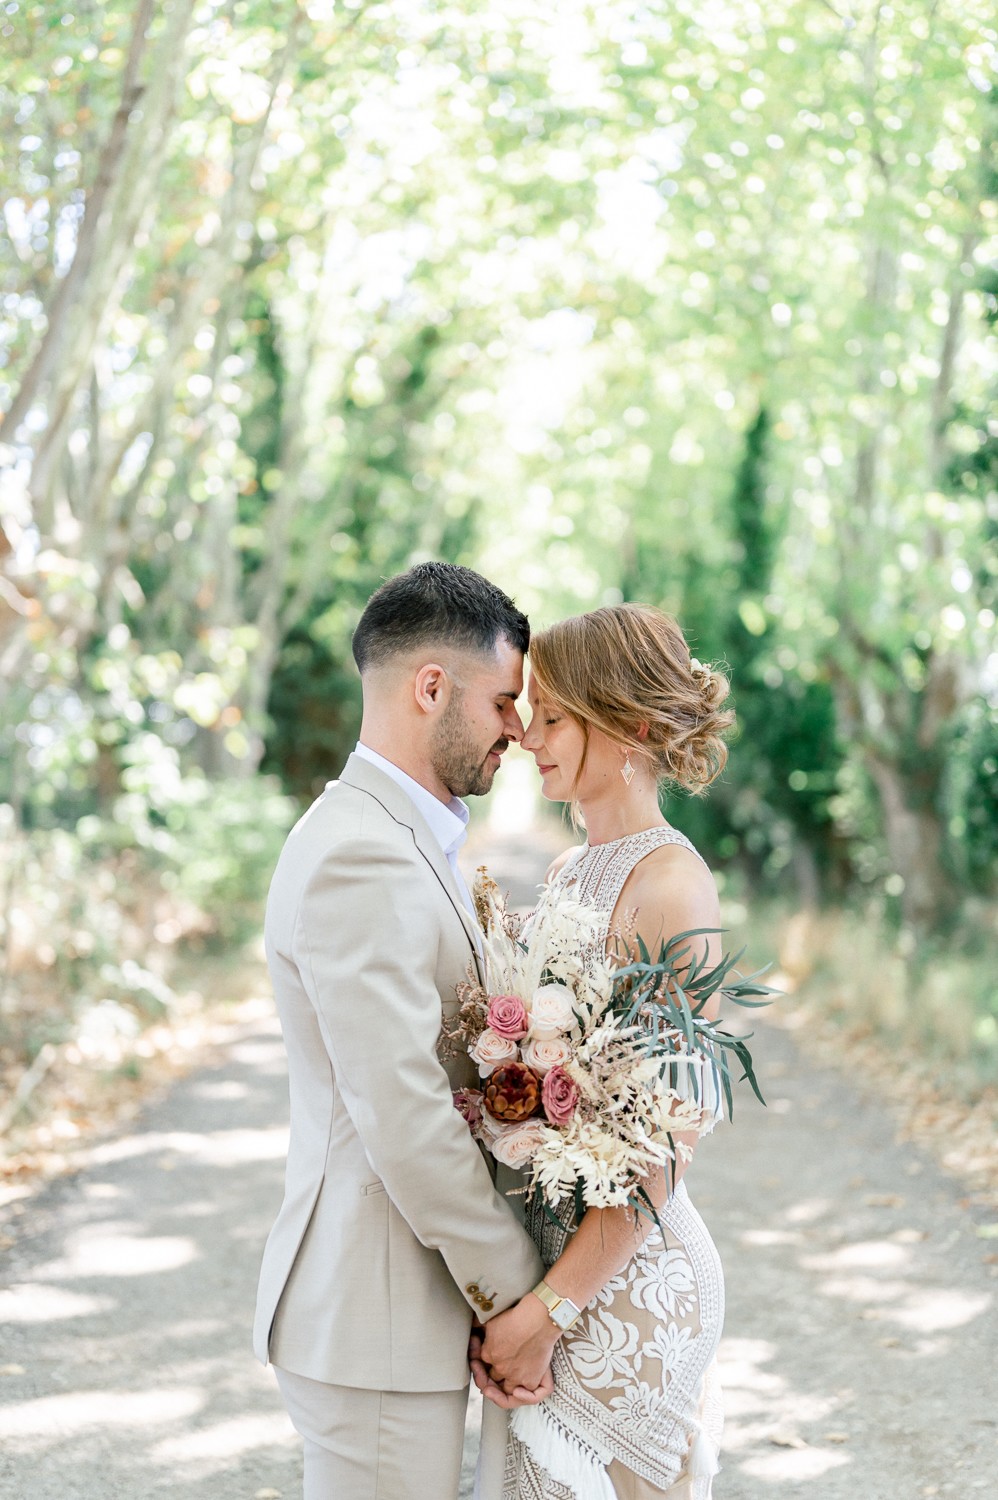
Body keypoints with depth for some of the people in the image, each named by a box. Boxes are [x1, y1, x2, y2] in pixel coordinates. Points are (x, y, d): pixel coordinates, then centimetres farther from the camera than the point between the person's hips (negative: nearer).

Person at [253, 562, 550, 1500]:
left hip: (407, 1301, 10)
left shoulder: (402, 840, 13)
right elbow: (404, 1120, -24)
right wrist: (518, 1298, -15)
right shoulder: (361, 858, -20)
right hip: (374, 1318, -10)